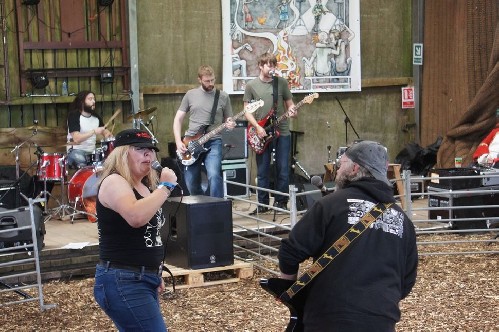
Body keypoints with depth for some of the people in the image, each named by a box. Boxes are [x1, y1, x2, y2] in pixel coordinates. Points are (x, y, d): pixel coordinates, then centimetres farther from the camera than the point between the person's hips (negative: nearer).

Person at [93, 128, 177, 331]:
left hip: (143, 279, 10)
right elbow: (136, 217, -32)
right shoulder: (114, 182, -12)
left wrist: (154, 274, 26)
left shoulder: (144, 186, 16)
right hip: (123, 282, -10)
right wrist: (166, 186, -23)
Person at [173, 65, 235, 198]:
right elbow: (178, 119, 9)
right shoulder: (190, 95, 7)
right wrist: (178, 142, -3)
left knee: (214, 175, -25)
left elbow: (228, 120, 11)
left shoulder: (223, 97, 5)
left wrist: (230, 124, -14)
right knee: (191, 184, 4)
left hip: (213, 142, -2)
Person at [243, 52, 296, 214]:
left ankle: (281, 202, 13)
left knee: (283, 170, 1)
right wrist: (257, 127, -11)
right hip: (262, 134, -1)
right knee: (262, 172, 4)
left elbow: (289, 103, 10)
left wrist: (292, 111, -14)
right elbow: (247, 111, 2)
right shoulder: (251, 85, 1)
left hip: (282, 132, 1)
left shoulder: (282, 82, 4)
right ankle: (263, 204, 14)